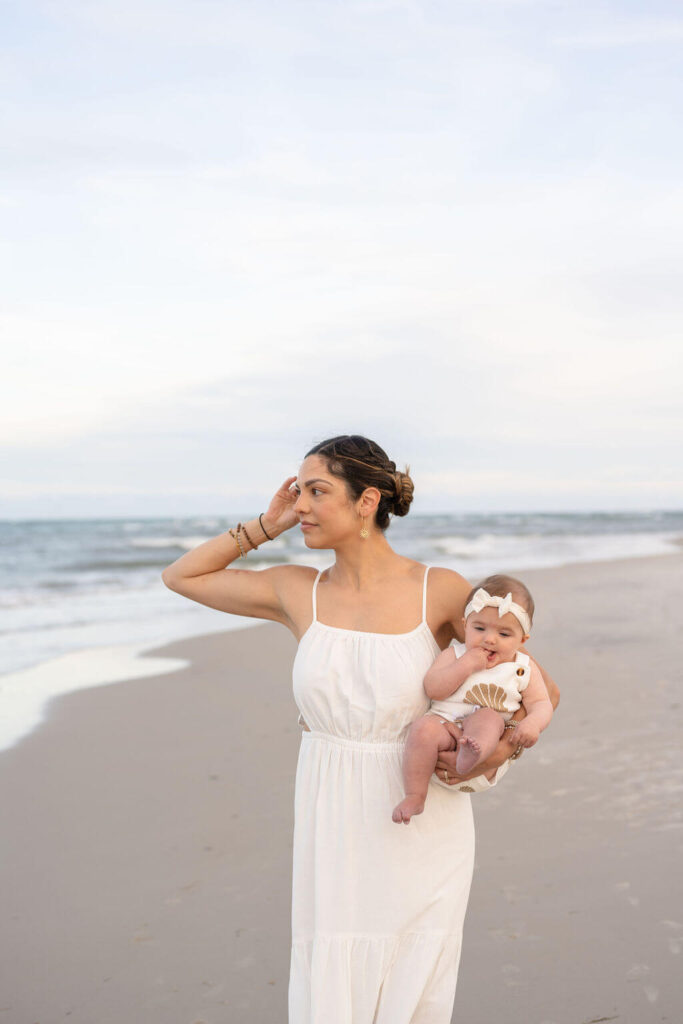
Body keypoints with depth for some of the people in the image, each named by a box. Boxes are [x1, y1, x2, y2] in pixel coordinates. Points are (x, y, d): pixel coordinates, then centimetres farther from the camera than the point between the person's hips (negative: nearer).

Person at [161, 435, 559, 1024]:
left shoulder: (440, 591, -8)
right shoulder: (298, 592, 0)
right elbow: (181, 577, 10)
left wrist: (506, 746, -16)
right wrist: (267, 526, 2)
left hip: (424, 827, -2)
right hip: (335, 827, 2)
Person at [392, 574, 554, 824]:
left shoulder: (524, 669, 11)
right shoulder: (455, 654, 8)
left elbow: (541, 703, 6)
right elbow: (432, 688, -5)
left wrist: (533, 723, -17)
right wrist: (465, 665, -14)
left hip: (493, 737, 0)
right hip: (444, 724, 0)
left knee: (488, 717, -30)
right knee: (423, 728, -30)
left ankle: (469, 757, -59)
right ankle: (415, 797, -22)